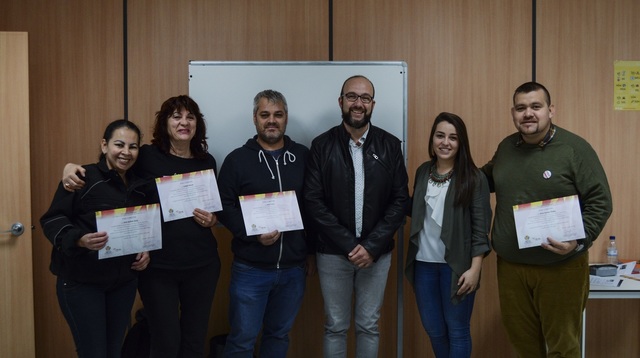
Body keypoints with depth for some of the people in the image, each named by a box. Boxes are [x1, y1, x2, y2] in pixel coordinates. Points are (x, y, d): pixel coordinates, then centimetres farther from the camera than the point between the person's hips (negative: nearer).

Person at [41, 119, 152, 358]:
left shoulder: (140, 187, 8)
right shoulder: (83, 177, -11)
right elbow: (52, 219, -13)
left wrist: (146, 250, -1)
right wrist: (80, 239, -30)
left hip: (124, 281, 6)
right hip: (81, 282, -5)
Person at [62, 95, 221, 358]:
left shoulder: (207, 162, 5)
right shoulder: (147, 156, -5)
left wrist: (212, 219, -7)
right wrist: (72, 166, -16)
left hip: (202, 264, 3)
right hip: (158, 266, -3)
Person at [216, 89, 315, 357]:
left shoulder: (303, 156, 5)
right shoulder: (237, 159, -1)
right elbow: (224, 207, -4)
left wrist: (313, 250, 8)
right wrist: (253, 234, -17)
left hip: (294, 268, 3)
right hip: (250, 268, -2)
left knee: (279, 335, 16)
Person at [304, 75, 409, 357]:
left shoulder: (390, 146, 0)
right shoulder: (322, 145, -3)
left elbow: (400, 200, -2)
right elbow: (312, 201, -8)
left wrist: (371, 246, -12)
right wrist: (348, 245, -14)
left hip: (376, 252, 1)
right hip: (333, 252, -1)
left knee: (368, 325, 13)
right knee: (336, 326, 11)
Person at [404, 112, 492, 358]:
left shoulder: (474, 178, -8)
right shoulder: (423, 172, 6)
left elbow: (481, 227, -9)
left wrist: (475, 268, -14)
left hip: (456, 265, -4)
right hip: (424, 263, 4)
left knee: (457, 329, 9)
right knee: (433, 328, 16)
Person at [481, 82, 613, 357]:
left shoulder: (575, 148, -9)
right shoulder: (506, 147, 7)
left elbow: (600, 201, -9)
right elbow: (489, 180, 26)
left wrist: (579, 240, -23)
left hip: (561, 267, -4)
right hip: (510, 265, 5)